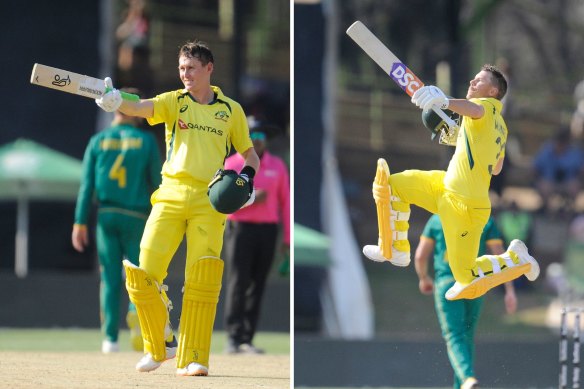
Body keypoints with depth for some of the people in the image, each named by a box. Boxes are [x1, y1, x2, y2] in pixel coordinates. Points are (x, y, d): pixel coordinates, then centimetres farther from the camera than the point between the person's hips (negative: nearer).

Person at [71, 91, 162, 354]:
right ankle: (136, 312, -21)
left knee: (110, 278, 6)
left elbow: (87, 184, 0)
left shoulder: (98, 141, 5)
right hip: (136, 217, -2)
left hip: (106, 216, 2)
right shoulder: (146, 141, 0)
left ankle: (110, 338, 2)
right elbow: (156, 182, 0)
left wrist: (80, 223, 0)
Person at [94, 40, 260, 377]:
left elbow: (249, 154, 20)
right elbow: (141, 108, -12)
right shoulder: (174, 102, 8)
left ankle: (194, 358, -8)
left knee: (203, 278, -14)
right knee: (143, 274, -8)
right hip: (171, 196, 1)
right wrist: (115, 101, -34)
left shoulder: (231, 110, 11)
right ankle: (159, 346, 14)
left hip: (210, 201, -1)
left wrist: (248, 176, -3)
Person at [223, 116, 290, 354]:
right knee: (238, 283, -10)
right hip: (240, 228, -3)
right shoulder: (231, 165, 2)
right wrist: (250, 199, -17)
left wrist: (287, 238, 6)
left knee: (257, 286, 3)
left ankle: (247, 340, 5)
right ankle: (234, 338, -13)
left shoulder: (277, 166, 10)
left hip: (268, 229, 3)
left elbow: (285, 202, 11)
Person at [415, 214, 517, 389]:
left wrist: (424, 278, 23)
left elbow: (420, 256, 4)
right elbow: (500, 256, -1)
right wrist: (510, 290, -1)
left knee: (454, 337, -6)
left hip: (447, 282, -2)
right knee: (467, 336, 18)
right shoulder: (486, 221, 6)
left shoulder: (436, 220, 5)